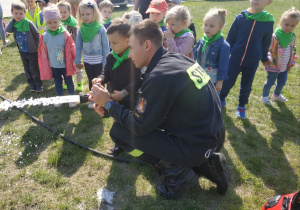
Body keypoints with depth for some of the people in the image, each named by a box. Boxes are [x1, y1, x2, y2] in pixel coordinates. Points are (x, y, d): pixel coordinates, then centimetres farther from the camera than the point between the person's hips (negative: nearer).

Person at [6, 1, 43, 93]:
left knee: (34, 69, 2)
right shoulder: (13, 24, 0)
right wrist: (13, 20, -13)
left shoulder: (28, 23, -14)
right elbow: (8, 30, -19)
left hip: (32, 51, -5)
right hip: (22, 52, 5)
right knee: (27, 69, 13)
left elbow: (36, 34, -8)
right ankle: (32, 85, 26)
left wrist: (36, 45, -4)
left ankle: (38, 85, 16)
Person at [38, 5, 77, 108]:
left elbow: (70, 50, -8)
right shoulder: (44, 36, -7)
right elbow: (43, 53, 1)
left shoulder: (65, 35, -15)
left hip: (65, 65, -3)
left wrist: (71, 62, -5)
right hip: (53, 65, 3)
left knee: (68, 81, 11)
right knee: (57, 82, 17)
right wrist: (45, 66, 4)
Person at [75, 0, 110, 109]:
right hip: (87, 61, 4)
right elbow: (78, 46, 3)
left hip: (99, 61, -3)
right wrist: (77, 60, 5)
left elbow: (106, 47, -11)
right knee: (91, 81, 17)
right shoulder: (81, 29, -4)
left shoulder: (101, 29, -14)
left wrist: (106, 62, -10)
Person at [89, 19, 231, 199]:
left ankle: (177, 172, 1)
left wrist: (108, 104, -3)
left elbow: (138, 127, -15)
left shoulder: (159, 75, -22)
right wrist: (109, 102, 7)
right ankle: (203, 164, 16)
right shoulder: (178, 59, 5)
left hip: (195, 146, -8)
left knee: (119, 131, -6)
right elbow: (146, 107, 12)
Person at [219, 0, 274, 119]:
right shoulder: (240, 18, -8)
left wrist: (264, 58, 17)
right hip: (235, 59, -1)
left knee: (246, 86, 13)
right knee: (228, 82, 9)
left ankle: (241, 106, 35)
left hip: (252, 63, 1)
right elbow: (230, 38, 1)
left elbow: (266, 43, 7)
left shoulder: (268, 22, -6)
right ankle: (221, 99, 36)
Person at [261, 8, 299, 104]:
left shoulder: (293, 36, 1)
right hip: (274, 65, -7)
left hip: (285, 66, 7)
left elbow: (293, 50, 13)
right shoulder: (275, 36, -22)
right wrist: (266, 60, -19)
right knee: (270, 82, 8)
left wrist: (292, 62, 11)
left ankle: (276, 95, 43)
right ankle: (264, 96, 30)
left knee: (282, 82, 19)